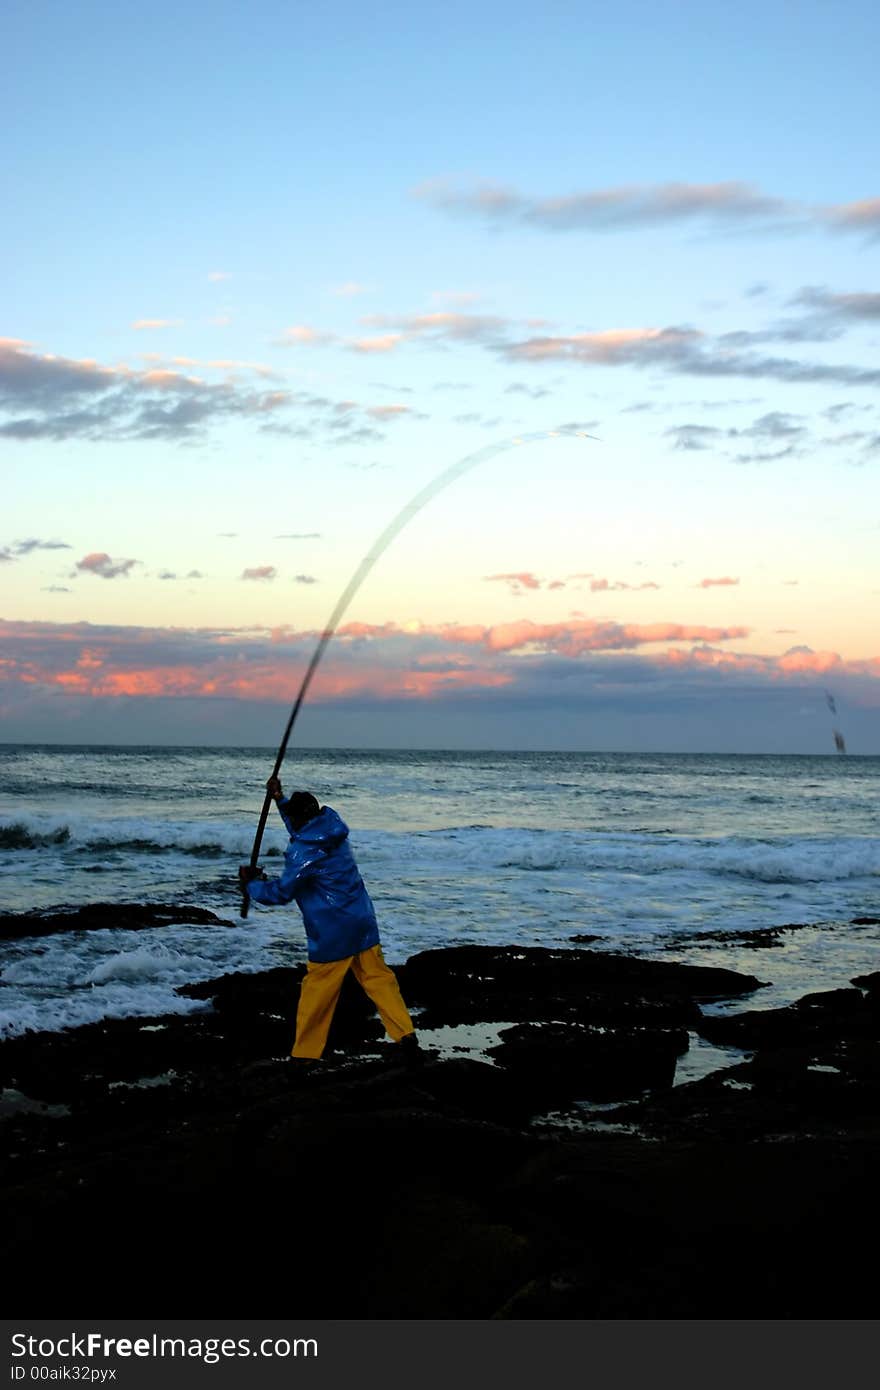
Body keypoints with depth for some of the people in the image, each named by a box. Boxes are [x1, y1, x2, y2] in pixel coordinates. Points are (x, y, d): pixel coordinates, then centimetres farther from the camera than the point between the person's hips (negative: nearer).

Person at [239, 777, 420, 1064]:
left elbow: (281, 892, -10)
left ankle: (304, 1054, 14)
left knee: (316, 992, 5)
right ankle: (406, 1036, -4)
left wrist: (251, 884, 8)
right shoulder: (333, 831, 7)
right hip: (363, 923, 7)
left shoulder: (303, 853, -16)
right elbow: (304, 830, 29)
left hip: (332, 935, -7)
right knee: (379, 979, 6)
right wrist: (279, 799, 30)